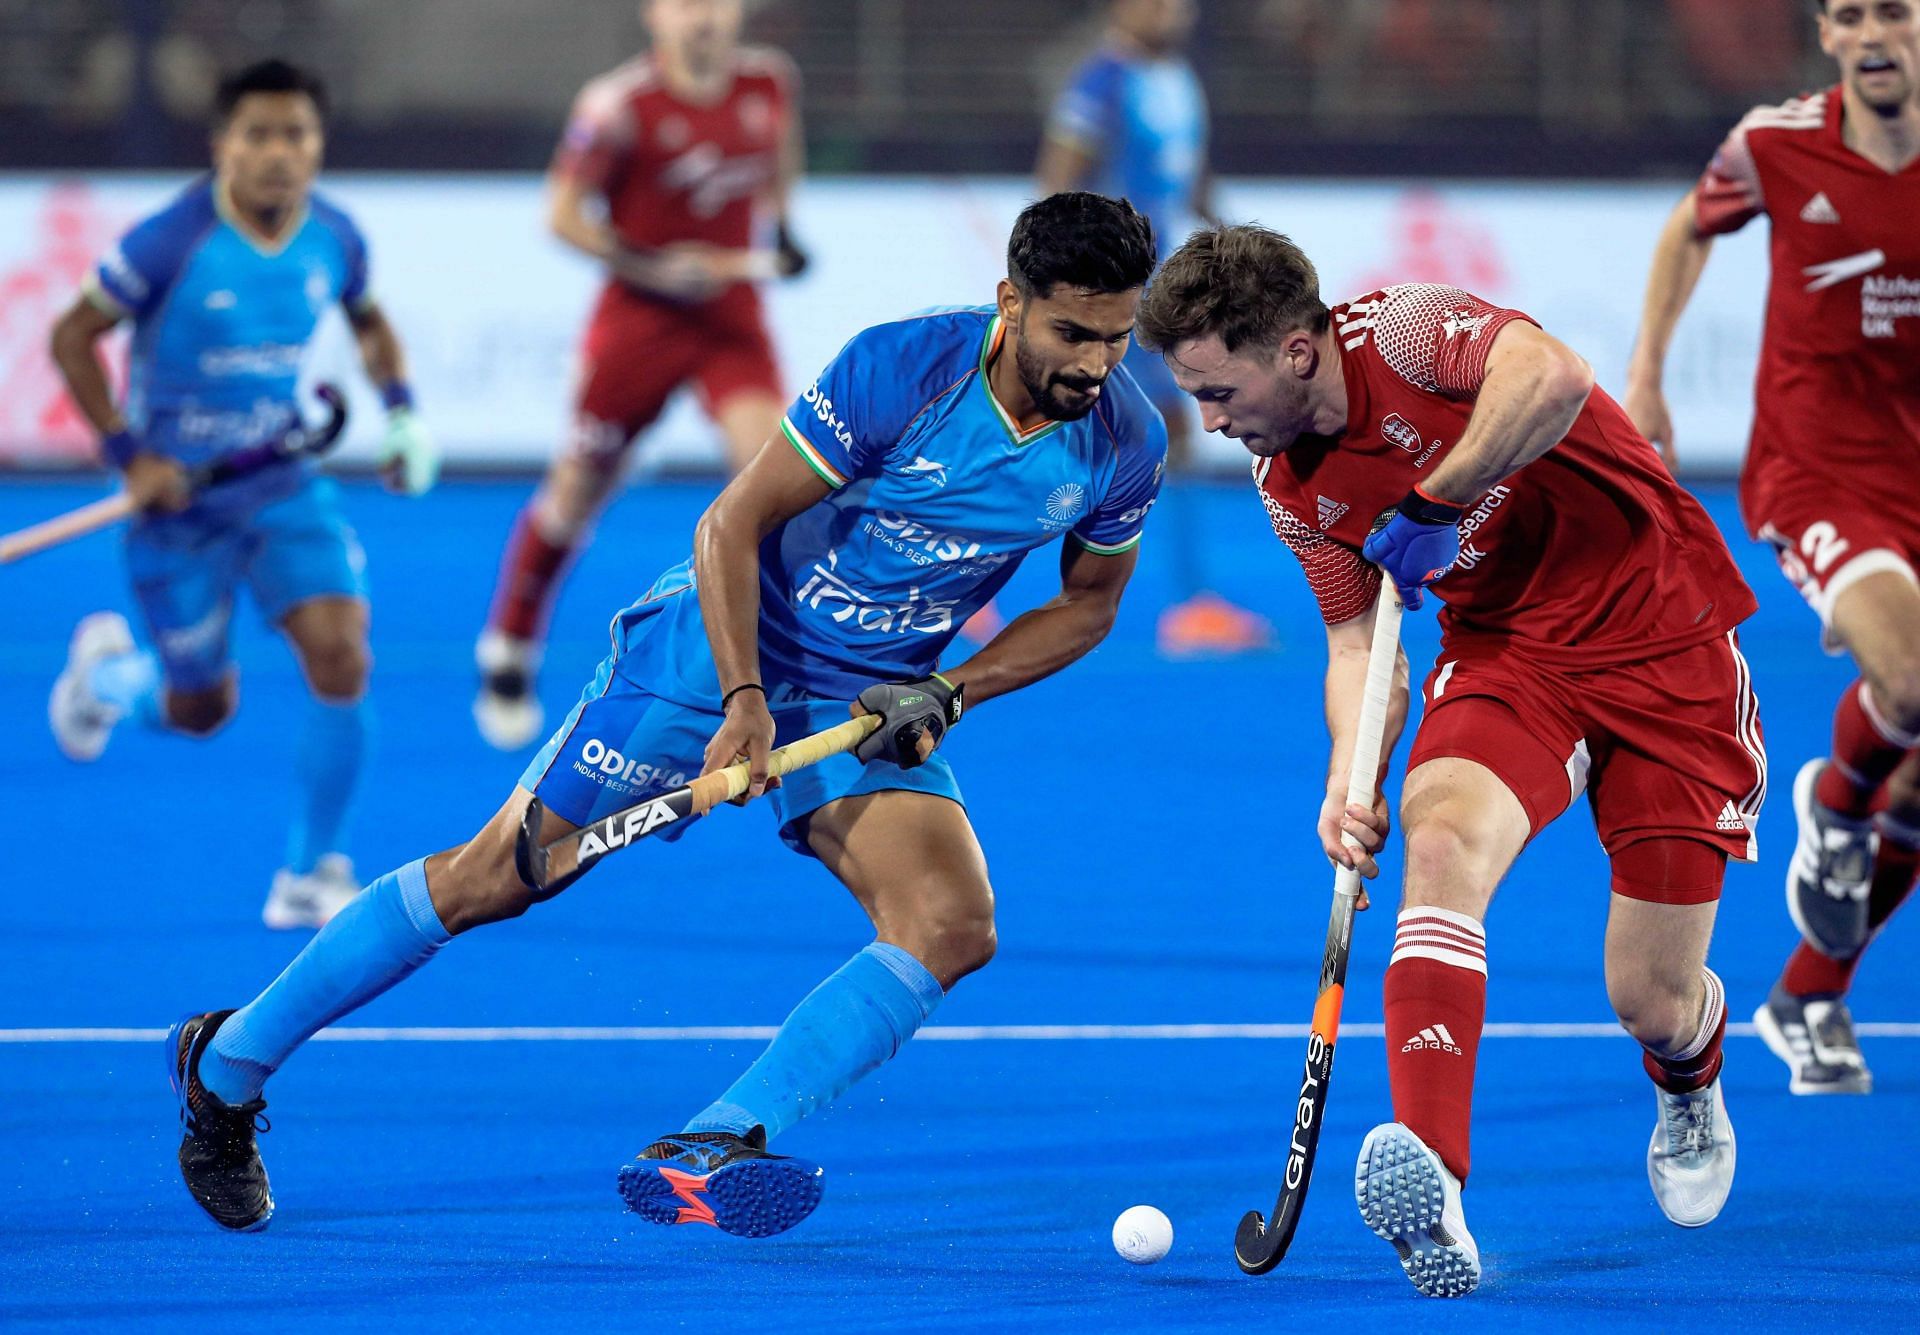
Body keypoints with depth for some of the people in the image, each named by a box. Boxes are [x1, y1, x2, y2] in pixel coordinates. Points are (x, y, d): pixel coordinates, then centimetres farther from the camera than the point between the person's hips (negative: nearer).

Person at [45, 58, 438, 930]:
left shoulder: (334, 239, -6)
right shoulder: (173, 242, -21)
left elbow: (368, 319, 17)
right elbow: (72, 337, -12)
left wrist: (400, 410, 2)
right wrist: (126, 454, -18)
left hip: (284, 486, 3)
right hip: (178, 496, -3)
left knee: (341, 659, -17)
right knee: (202, 711, 8)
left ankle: (311, 873, 0)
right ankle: (108, 670, 46)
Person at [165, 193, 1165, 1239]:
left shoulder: (1125, 443, -10)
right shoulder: (898, 369, -24)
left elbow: (1087, 604, 8)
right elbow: (732, 524, -17)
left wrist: (947, 695, -7)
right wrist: (746, 701, -26)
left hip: (869, 705, 4)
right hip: (719, 647, -4)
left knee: (954, 927, -22)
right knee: (494, 879, -3)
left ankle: (707, 1152, -27)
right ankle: (225, 1065, 15)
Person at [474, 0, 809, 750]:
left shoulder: (769, 83, -2)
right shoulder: (620, 106, -16)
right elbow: (564, 215, -10)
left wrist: (778, 225, 12)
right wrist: (651, 268, -20)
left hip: (730, 308, 3)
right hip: (640, 315, -3)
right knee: (576, 493, 7)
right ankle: (507, 654, 28)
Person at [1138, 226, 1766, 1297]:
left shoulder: (1403, 331, -19)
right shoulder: (1292, 486, 4)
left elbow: (1553, 377, -39)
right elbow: (1359, 640, 11)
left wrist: (1435, 501, -30)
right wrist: (1352, 779, -7)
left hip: (1663, 642, -5)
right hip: (1506, 654, 5)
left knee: (1653, 1002, -3)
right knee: (1441, 846, -30)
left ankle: (1692, 1092, 39)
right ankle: (1433, 1183, -46)